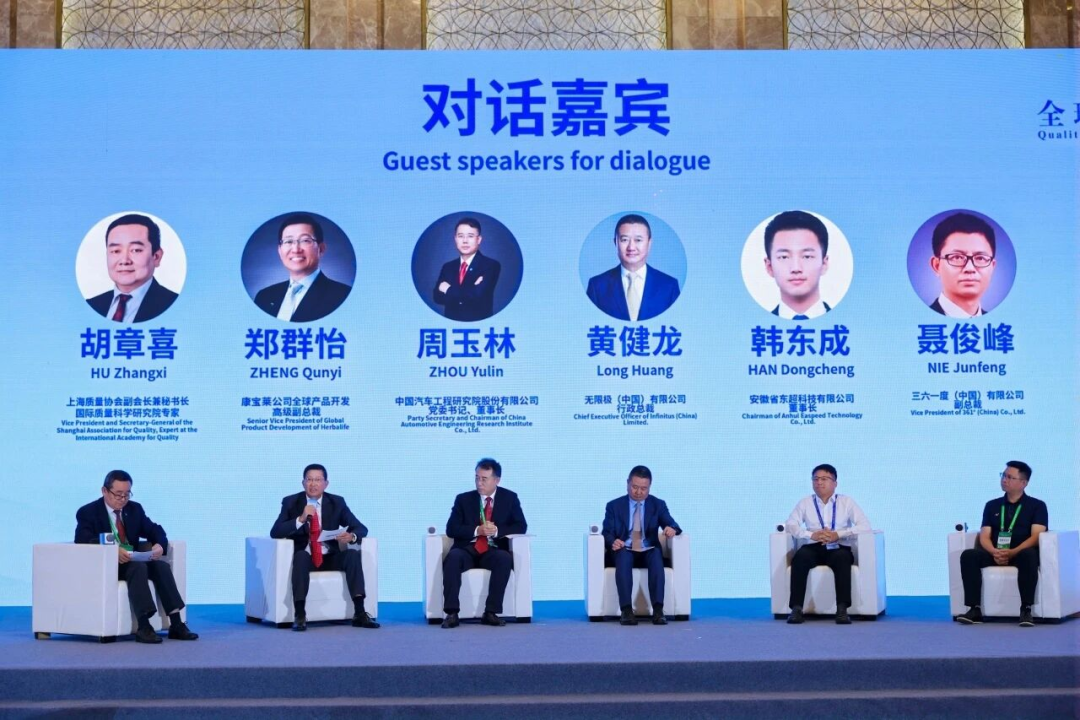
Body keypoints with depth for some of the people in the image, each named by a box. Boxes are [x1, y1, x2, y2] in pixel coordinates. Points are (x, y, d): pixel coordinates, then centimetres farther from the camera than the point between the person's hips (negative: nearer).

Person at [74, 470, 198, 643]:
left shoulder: (135, 509, 13)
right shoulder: (88, 512, -3)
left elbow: (156, 531, 11)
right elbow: (83, 541, -19)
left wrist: (159, 545, -15)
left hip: (133, 561, 5)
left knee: (162, 565, -23)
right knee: (138, 567, -34)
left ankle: (176, 624, -30)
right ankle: (143, 627, -41)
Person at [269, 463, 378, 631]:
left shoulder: (337, 502, 5)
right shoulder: (291, 502, 0)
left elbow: (361, 528, 2)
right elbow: (275, 532, -11)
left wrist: (352, 536, -23)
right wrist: (301, 519, -25)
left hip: (330, 557, 2)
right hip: (305, 557, -2)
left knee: (353, 554, -27)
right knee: (301, 555, -36)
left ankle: (359, 613, -28)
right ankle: (300, 615, -35)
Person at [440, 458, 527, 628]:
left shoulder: (509, 498, 8)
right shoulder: (463, 499, 8)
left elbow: (521, 527, 0)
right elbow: (451, 529, 0)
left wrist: (497, 530, -17)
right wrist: (477, 530, -16)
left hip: (493, 551, 0)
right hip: (467, 550, 0)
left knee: (505, 559, -34)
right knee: (452, 557, -33)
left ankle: (491, 613, -29)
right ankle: (452, 613, -34)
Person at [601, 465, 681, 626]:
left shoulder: (658, 505, 11)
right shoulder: (614, 506, 8)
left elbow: (671, 525, -3)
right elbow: (607, 533, 0)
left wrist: (672, 529, -29)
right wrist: (612, 542, -24)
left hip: (648, 552, 1)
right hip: (625, 552, -1)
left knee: (656, 554, -34)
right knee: (623, 555, -36)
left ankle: (658, 610, -42)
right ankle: (626, 610, -43)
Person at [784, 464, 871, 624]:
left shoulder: (846, 502, 9)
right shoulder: (805, 503, 13)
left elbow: (865, 525, -3)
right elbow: (790, 525, 1)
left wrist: (838, 534, -17)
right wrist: (811, 535, -18)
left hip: (838, 548, -1)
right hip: (813, 548, 1)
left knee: (842, 558, -37)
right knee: (800, 557, -33)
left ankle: (842, 609, -39)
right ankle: (796, 608, -34)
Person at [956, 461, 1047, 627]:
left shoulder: (1037, 506, 7)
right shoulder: (992, 505, 18)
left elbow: (1036, 536, -7)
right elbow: (984, 536, 8)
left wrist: (1012, 552, -24)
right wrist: (994, 552, -16)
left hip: (1021, 553, -3)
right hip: (996, 554, 3)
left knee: (1029, 555, -39)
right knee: (968, 555, -26)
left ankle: (1026, 609, -36)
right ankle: (975, 609, -30)